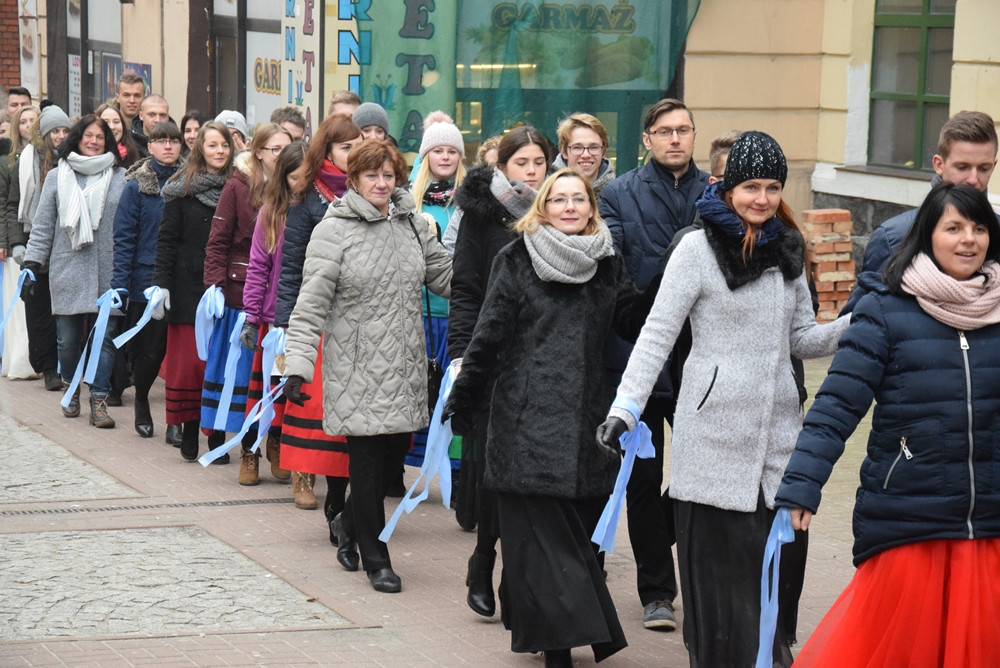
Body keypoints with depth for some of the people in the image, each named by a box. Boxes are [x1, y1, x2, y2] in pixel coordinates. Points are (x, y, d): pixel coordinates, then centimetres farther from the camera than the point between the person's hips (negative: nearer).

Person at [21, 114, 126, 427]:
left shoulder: (120, 178, 4)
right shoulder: (57, 177, 6)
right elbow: (42, 226, 7)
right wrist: (31, 265, 1)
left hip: (107, 274, 0)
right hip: (67, 271, 1)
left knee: (104, 336, -4)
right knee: (68, 339, 6)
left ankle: (99, 400, 2)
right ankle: (71, 388, 29)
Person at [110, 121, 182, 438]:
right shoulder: (136, 185, -2)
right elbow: (124, 236, -4)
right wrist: (120, 283, -11)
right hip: (147, 283, -2)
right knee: (150, 350, 5)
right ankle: (141, 403, 32)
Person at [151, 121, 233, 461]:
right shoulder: (182, 190, 1)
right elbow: (167, 239, 0)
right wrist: (161, 283, -7)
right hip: (188, 286, -1)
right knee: (187, 360, -1)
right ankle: (189, 431, 9)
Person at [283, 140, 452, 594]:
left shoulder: (411, 224, 9)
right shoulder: (334, 231, -7)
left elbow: (446, 278, 16)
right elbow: (311, 303, -9)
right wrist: (297, 364, -17)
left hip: (404, 365, 5)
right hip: (357, 365, -5)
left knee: (395, 451, 10)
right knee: (366, 458, -2)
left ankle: (349, 523, 37)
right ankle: (376, 560, 10)